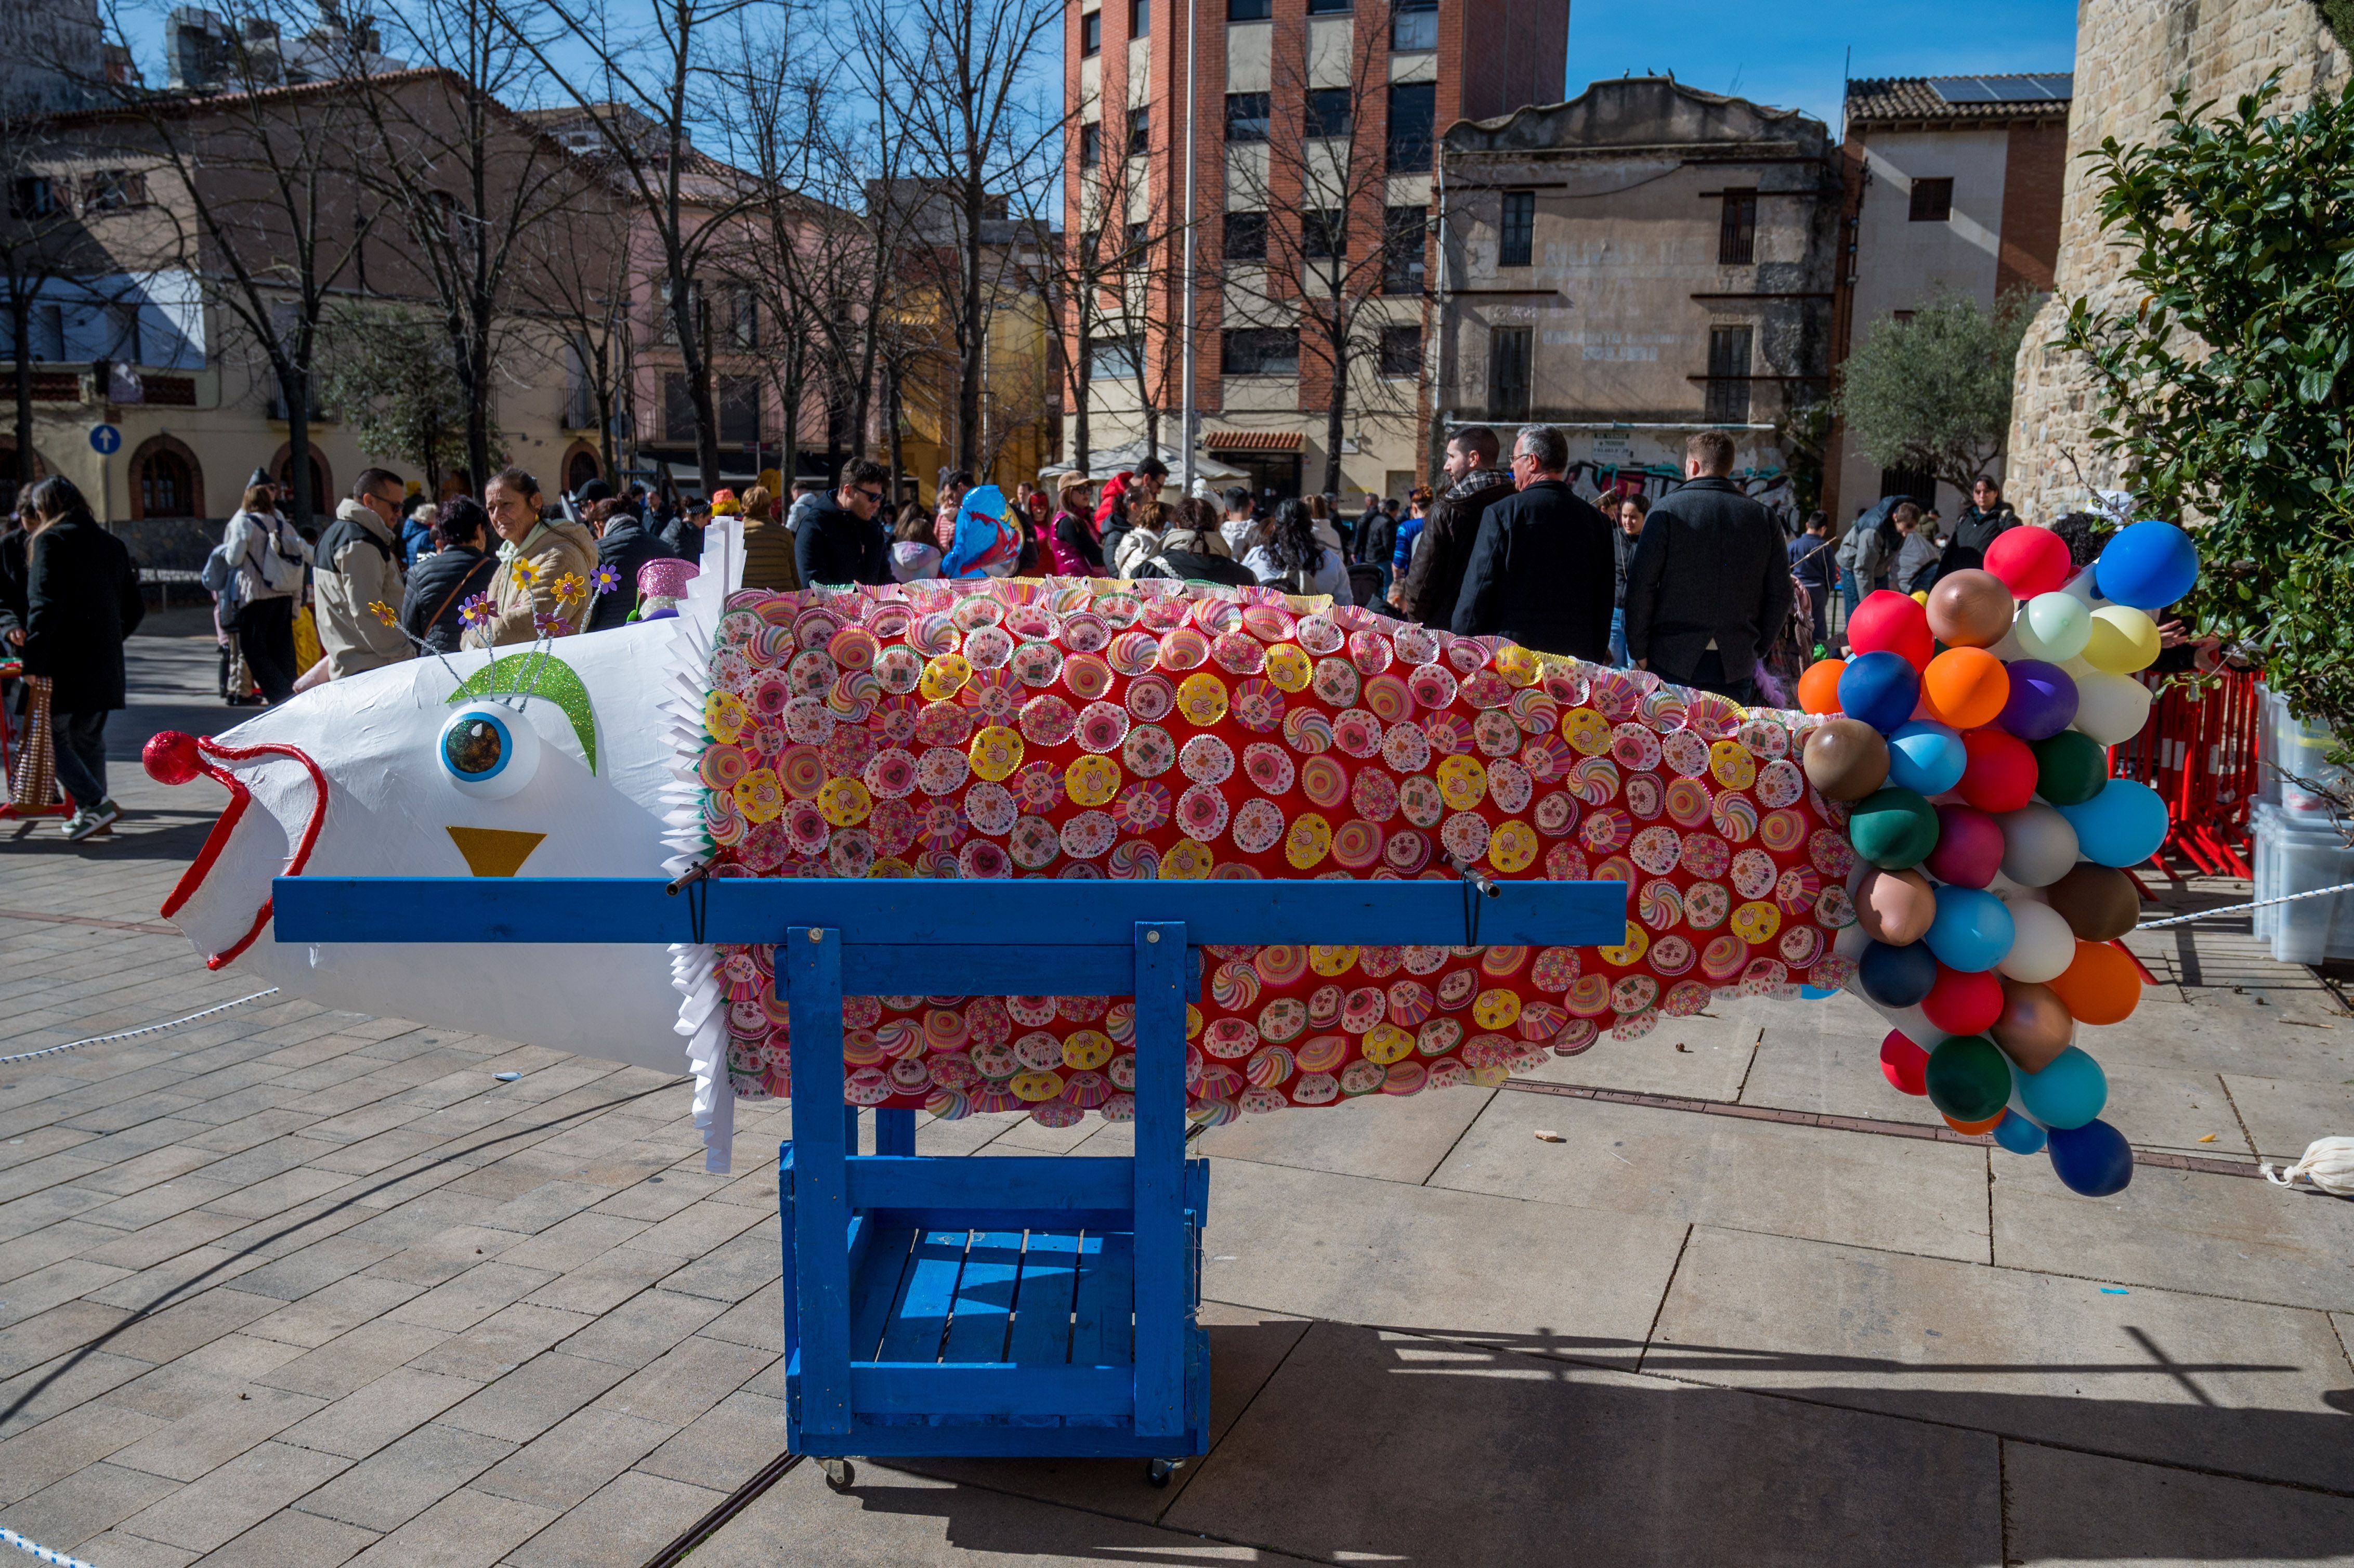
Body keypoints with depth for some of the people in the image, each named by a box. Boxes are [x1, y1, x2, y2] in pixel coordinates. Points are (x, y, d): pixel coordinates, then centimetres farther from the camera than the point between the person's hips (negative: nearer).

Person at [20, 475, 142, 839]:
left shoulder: (49, 541, -7)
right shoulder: (112, 544, 13)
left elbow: (45, 605, -18)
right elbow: (135, 608, 17)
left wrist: (34, 663, -19)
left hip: (63, 663, -7)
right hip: (103, 665, 7)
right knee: (89, 739, 15)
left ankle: (96, 803, -12)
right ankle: (89, 813, 17)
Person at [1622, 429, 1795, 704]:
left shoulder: (1666, 509, -3)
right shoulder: (1764, 518, 6)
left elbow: (1641, 585, -7)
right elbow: (1780, 595, 6)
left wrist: (1639, 652, 0)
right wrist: (1757, 651, 14)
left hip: (1672, 661, -3)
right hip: (1737, 664, 3)